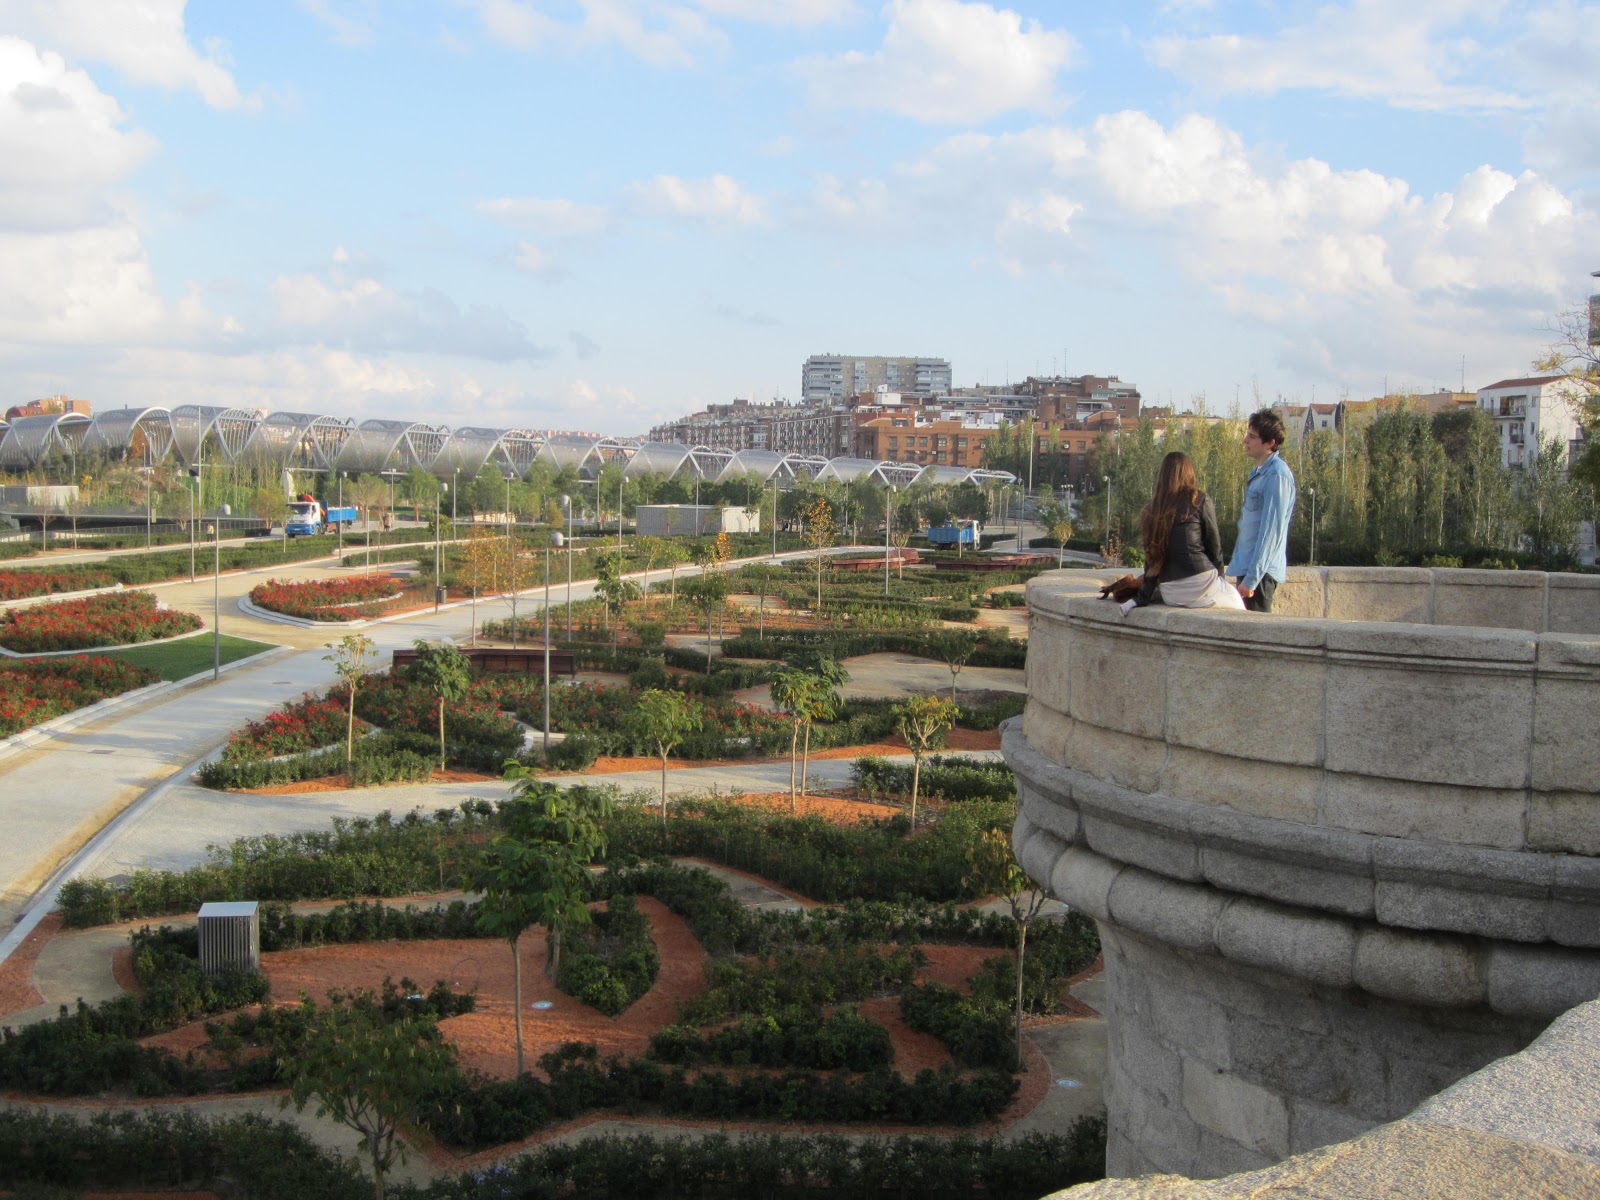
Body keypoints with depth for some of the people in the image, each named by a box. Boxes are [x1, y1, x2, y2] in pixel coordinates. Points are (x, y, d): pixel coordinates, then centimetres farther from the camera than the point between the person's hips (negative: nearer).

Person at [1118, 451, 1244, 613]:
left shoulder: (1153, 508, 8)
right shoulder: (1200, 500, -2)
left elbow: (1151, 556, 7)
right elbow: (1213, 544, 3)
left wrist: (1143, 596, 7)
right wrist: (1218, 575, 17)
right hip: (1199, 583, -5)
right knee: (1235, 601, 17)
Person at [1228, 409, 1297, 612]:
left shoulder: (1276, 475, -16)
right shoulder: (1260, 472, 14)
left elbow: (1271, 531, -20)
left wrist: (1251, 578, -21)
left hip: (1261, 570, -9)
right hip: (1248, 567, 9)